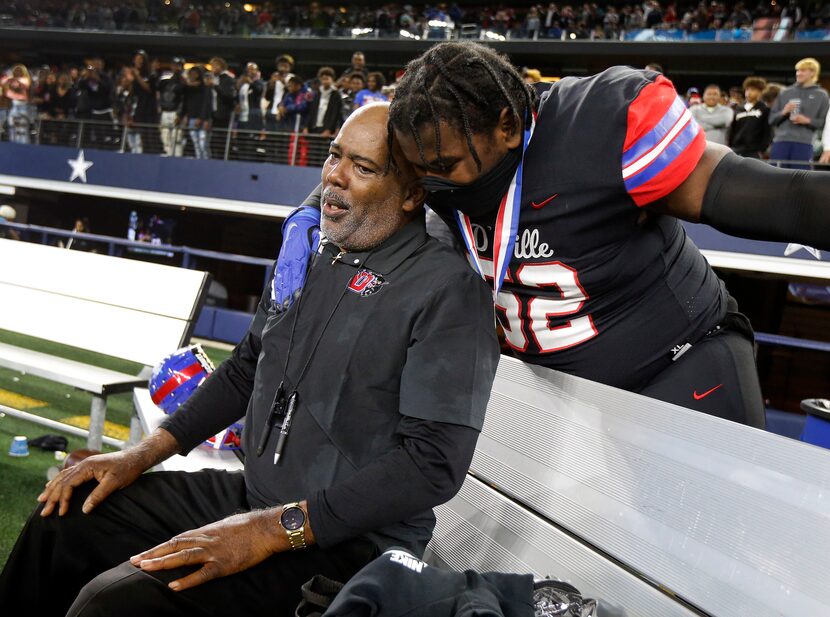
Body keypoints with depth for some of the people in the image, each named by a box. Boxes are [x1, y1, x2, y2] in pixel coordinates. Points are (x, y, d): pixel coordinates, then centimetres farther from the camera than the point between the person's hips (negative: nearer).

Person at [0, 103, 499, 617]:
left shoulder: (449, 289, -17)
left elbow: (433, 462, -22)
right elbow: (246, 370, 18)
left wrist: (274, 529, -24)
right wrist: (144, 454, 9)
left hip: (348, 538, -7)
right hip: (252, 493, 8)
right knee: (63, 521, 8)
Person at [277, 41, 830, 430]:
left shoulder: (607, 119, -28)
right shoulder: (446, 152, -9)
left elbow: (721, 189, -25)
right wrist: (305, 219, -12)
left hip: (683, 372, -5)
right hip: (553, 379, 6)